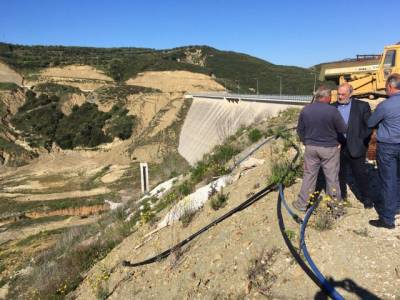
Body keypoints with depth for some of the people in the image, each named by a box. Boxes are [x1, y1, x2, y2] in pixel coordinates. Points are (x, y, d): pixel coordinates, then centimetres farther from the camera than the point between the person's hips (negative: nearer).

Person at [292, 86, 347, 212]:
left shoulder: (305, 110, -4)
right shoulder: (332, 110, -16)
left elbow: (300, 130, 5)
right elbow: (343, 129, -6)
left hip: (311, 147, 3)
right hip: (329, 148, -3)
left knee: (309, 176, 13)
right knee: (332, 177, 9)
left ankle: (302, 203, 19)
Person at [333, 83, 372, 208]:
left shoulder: (362, 106, -1)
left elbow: (369, 126, -1)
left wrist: (363, 143, -7)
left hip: (355, 148, -2)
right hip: (337, 147, 2)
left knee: (360, 174, 7)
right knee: (339, 174, 12)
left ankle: (366, 198, 24)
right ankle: (341, 196, 29)